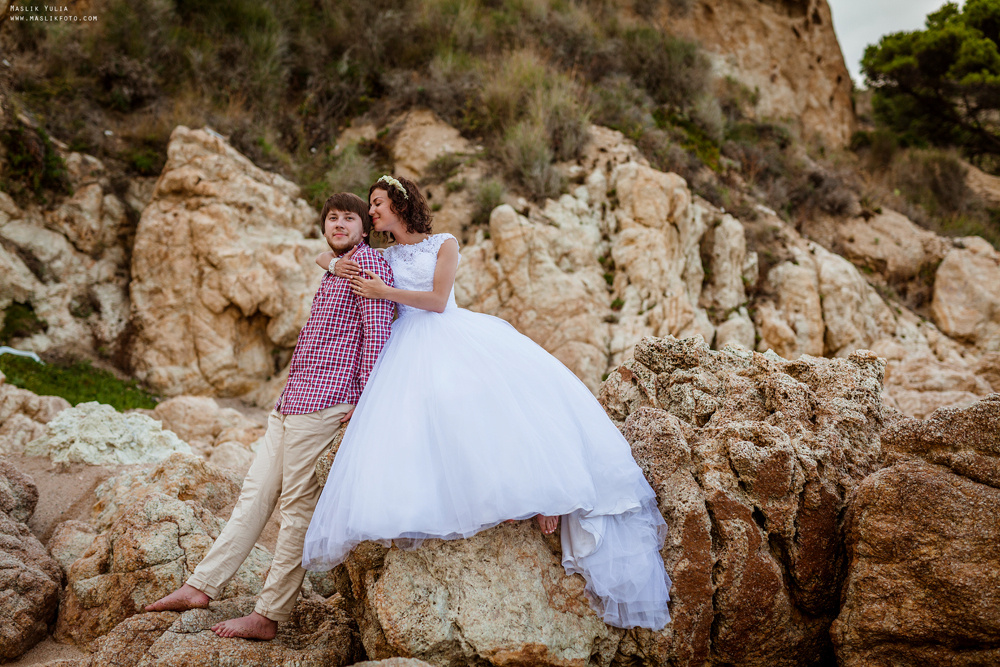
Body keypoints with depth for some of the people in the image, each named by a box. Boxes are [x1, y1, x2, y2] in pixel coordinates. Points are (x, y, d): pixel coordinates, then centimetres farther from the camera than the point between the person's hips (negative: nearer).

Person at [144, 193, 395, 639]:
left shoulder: (368, 260, -3)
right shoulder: (332, 274, 26)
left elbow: (377, 329, -13)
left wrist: (366, 397, -18)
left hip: (322, 401, -9)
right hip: (290, 402, 9)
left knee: (296, 506, -6)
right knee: (255, 492, 8)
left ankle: (268, 616, 0)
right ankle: (203, 585, 11)